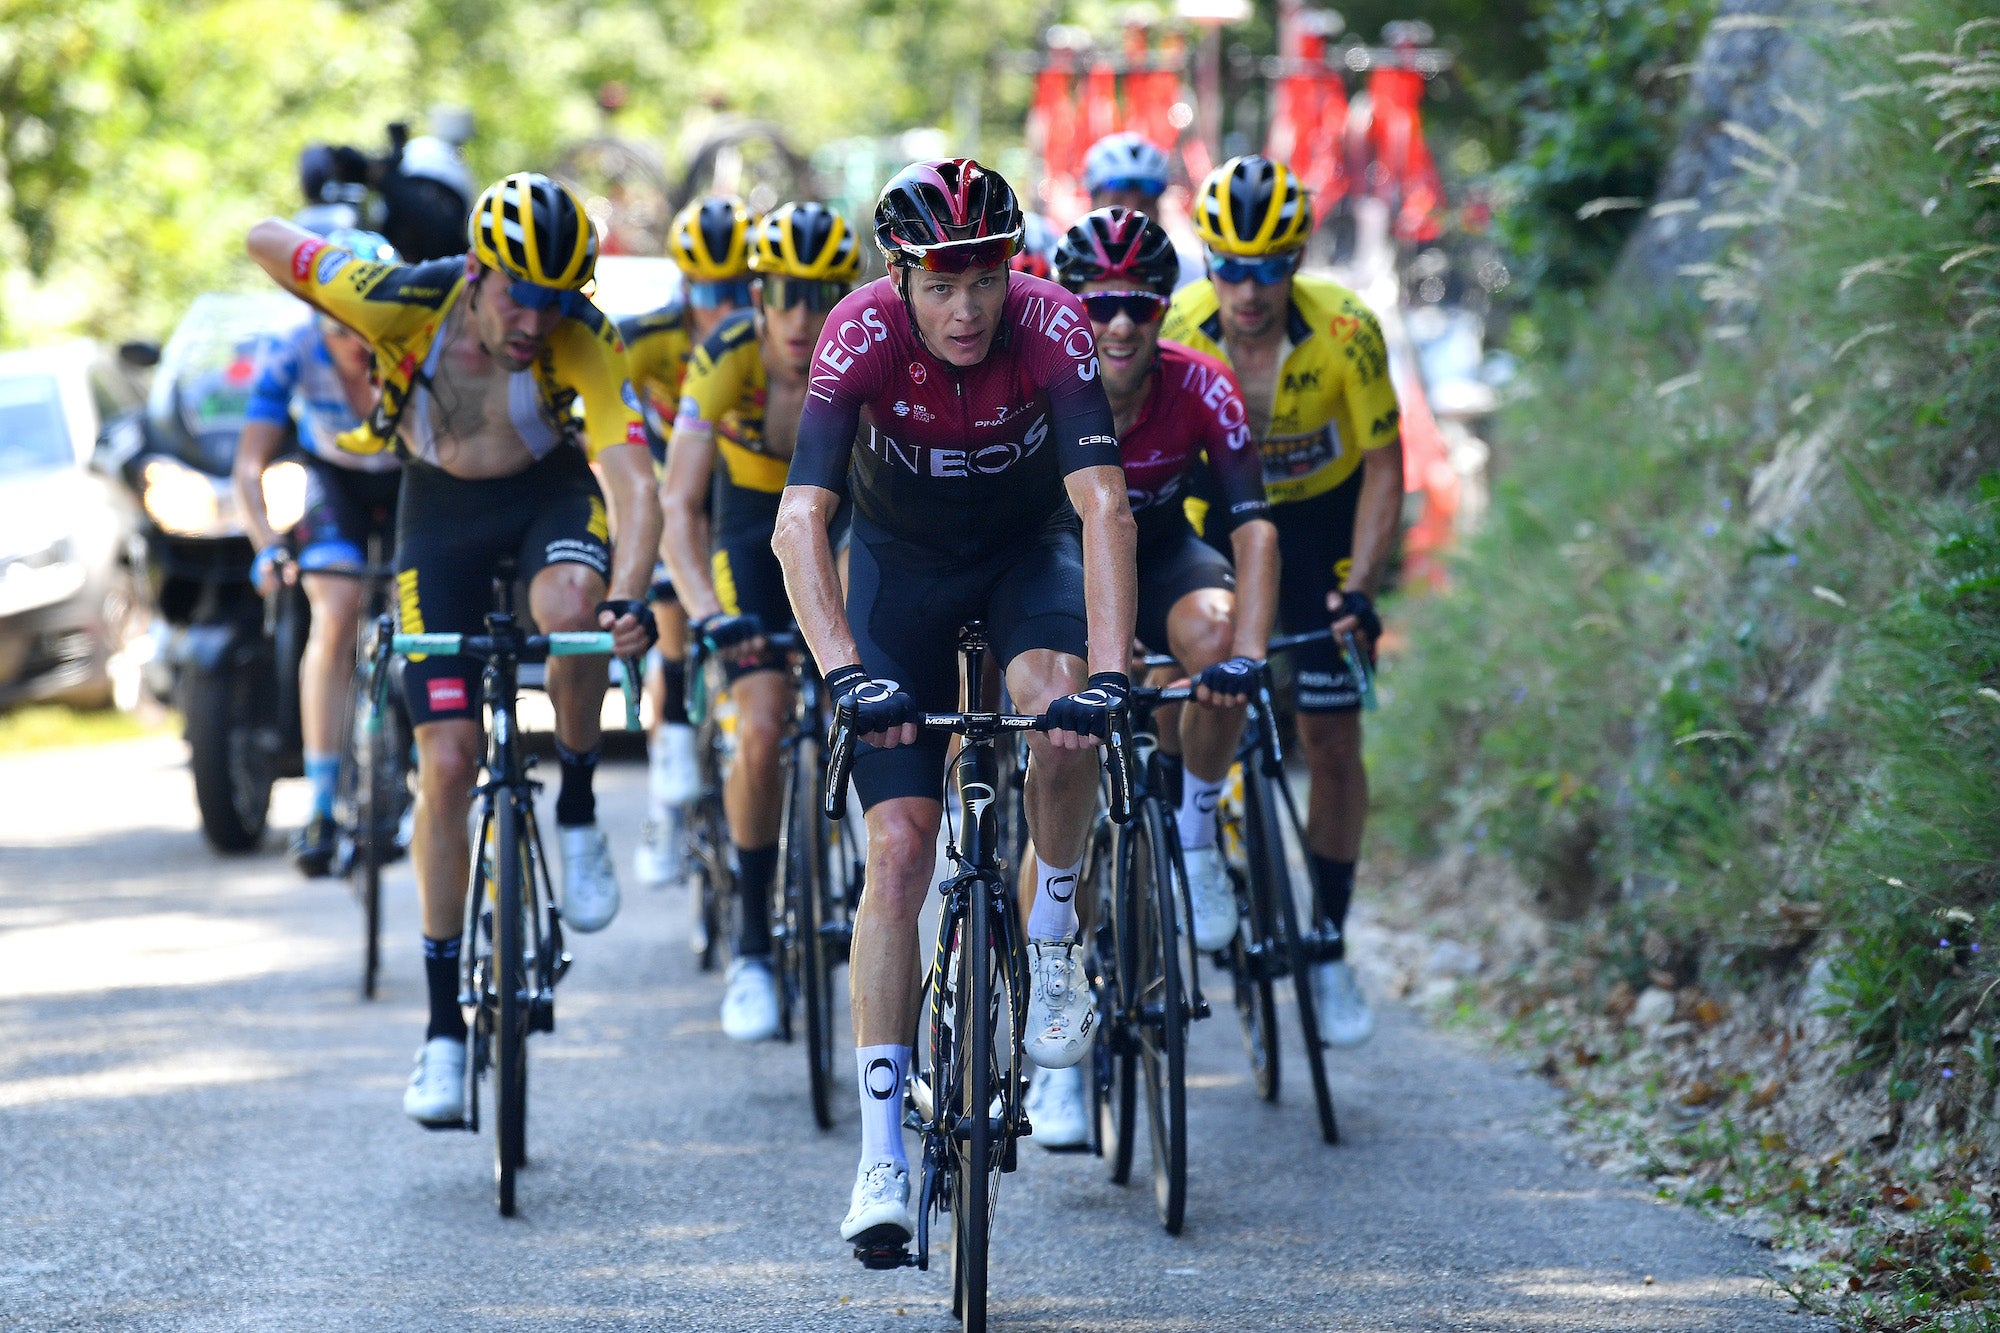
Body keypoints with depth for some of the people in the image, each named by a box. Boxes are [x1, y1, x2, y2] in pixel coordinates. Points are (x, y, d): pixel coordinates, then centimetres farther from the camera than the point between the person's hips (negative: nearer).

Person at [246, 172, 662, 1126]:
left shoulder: (584, 340, -29)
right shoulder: (403, 302, -29)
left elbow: (633, 482, -38)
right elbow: (265, 241, -14)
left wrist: (627, 596, -55)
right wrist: (352, 333, 2)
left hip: (550, 490, 0)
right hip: (441, 506, 1)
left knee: (570, 608, -37)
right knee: (447, 761, -7)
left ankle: (577, 812, -10)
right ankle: (444, 1026, 2)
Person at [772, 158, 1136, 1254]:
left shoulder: (1051, 326, -29)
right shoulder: (864, 332, -29)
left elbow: (1103, 505, -37)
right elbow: (800, 519, -37)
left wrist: (1108, 674, -50)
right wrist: (844, 670, -50)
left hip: (1030, 548, 0)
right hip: (901, 559, 0)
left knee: (1061, 716, -33)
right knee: (899, 847, -10)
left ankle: (1052, 944, -5)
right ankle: (883, 1154, -9)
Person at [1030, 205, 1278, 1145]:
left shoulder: (1200, 388, -25)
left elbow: (1253, 526, -32)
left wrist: (1244, 653, -47)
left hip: (1157, 557, 1)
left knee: (1209, 629, -37)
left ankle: (1196, 830, -10)